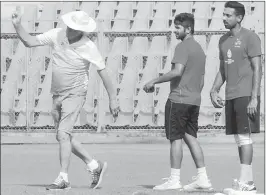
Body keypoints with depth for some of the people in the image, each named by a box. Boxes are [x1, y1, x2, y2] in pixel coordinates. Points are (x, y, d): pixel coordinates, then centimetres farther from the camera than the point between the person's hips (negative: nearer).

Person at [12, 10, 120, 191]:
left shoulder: (89, 47, -14)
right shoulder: (57, 35, -3)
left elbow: (103, 73, -8)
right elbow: (29, 42, 1)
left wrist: (113, 99, -7)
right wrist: (18, 26, -15)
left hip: (75, 94, -6)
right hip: (57, 95, 6)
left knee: (63, 133, -18)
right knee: (64, 136, 11)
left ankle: (63, 179, -16)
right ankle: (95, 166, 24)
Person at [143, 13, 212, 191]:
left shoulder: (183, 47, -10)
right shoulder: (200, 49, 19)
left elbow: (177, 71, -23)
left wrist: (154, 82, -16)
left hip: (178, 99, -9)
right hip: (194, 100, 9)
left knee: (176, 138, -5)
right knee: (191, 137, 10)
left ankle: (175, 180, -5)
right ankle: (203, 178, 7)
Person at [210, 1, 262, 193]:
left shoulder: (250, 38, -6)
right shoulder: (224, 40, 16)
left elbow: (257, 69, -10)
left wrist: (254, 97, -17)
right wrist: (214, 91, 7)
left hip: (246, 96, -7)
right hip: (231, 96, 7)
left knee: (244, 136, -10)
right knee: (239, 138, 8)